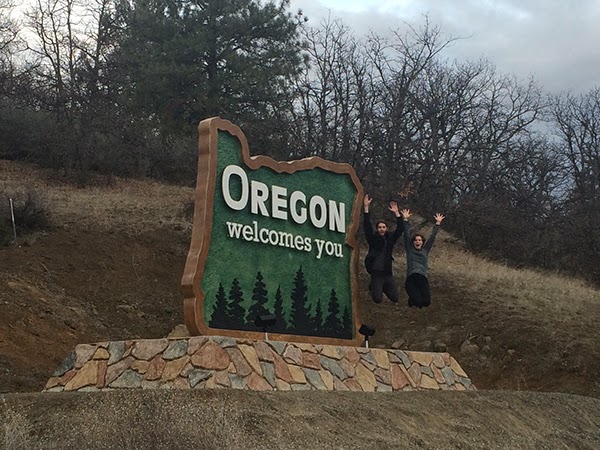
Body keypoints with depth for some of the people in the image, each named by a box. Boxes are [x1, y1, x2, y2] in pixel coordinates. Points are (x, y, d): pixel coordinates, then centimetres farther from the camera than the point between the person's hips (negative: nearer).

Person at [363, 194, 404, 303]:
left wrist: (397, 213, -6)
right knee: (377, 299, -11)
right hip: (376, 273, -4)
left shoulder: (390, 238, 9)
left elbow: (400, 229, 2)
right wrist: (366, 208, -18)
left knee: (395, 298, 0)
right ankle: (373, 287, 24)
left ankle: (383, 288, 31)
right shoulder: (373, 238, 0)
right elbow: (367, 226, -10)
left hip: (388, 273, 4)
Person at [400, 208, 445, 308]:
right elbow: (407, 235, 9)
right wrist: (405, 220, 2)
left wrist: (438, 223, 11)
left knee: (426, 302, -22)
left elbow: (432, 237, 17)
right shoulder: (410, 249, 15)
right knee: (417, 302, -24)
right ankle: (413, 299, 16)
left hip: (423, 278, 2)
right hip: (411, 278, -2)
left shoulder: (425, 250, 21)